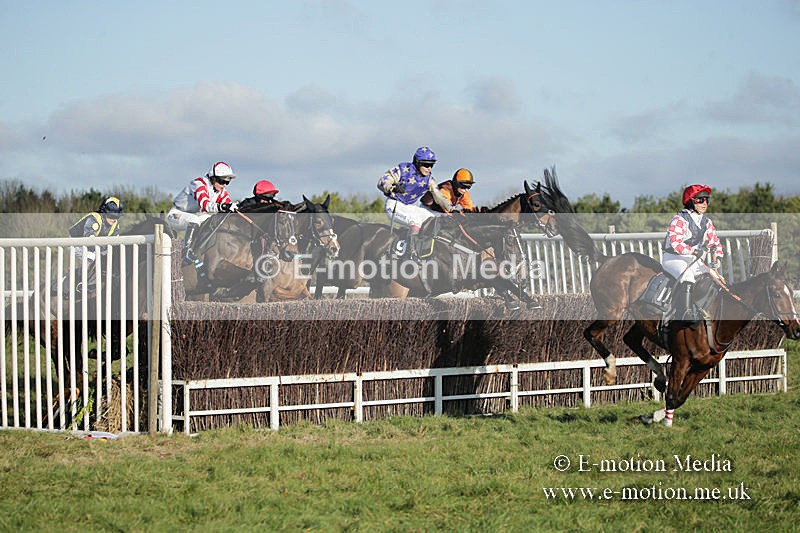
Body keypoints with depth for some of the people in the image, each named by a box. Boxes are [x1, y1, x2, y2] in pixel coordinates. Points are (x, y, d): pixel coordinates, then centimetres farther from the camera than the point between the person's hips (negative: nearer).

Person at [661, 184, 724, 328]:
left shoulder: (706, 222, 9)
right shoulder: (680, 220, -16)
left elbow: (714, 242, 14)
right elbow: (675, 242, -27)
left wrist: (716, 258, -5)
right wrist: (693, 251, -34)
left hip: (693, 260, 8)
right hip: (673, 258, -8)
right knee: (688, 275, -36)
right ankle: (686, 313, -38)